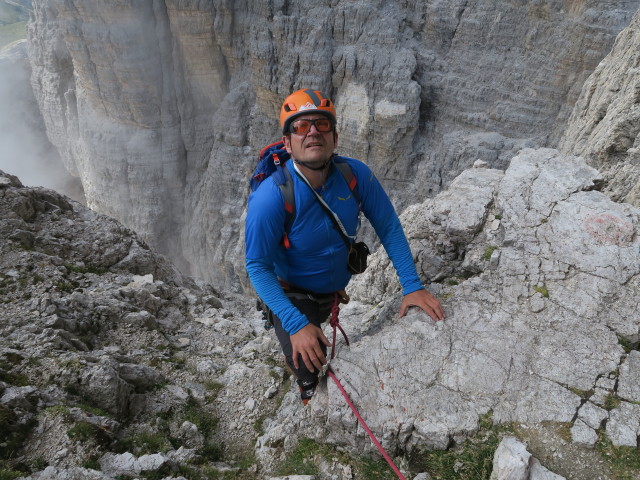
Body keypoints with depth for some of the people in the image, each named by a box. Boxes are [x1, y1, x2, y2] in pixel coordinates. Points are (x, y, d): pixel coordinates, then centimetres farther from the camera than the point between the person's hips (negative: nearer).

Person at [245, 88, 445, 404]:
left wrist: (412, 285, -19)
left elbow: (389, 228, -12)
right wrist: (296, 325, -35)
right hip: (294, 296, -4)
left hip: (339, 290, 4)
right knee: (308, 366, -11)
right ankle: (310, 392, 28)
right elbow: (258, 267, -27)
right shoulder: (269, 199, -33)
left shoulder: (356, 174, -22)